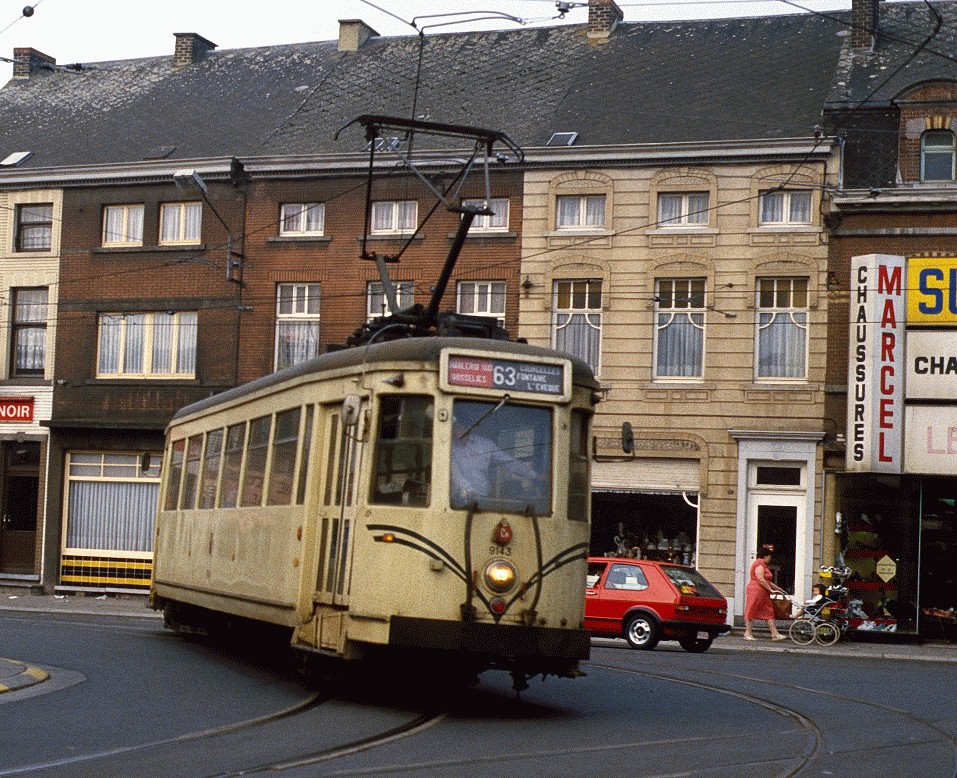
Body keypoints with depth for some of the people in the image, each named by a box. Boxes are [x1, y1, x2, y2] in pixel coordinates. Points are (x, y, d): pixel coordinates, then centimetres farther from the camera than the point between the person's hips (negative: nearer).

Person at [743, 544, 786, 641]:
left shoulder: (764, 565, 20)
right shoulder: (759, 564, -14)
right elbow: (761, 580, -21)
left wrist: (776, 588, 21)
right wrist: (770, 589, -15)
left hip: (763, 593, 11)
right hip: (756, 590, -11)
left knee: (769, 612, 5)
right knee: (752, 611, -3)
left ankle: (775, 634, 3)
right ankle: (748, 633, 3)